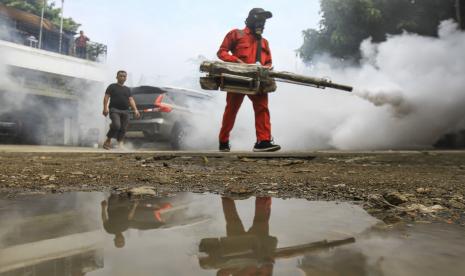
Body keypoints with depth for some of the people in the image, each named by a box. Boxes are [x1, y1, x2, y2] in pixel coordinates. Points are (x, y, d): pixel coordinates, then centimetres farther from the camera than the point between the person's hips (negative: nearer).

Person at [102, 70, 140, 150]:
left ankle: (120, 144, 8)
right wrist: (105, 108, -13)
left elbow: (131, 100, 13)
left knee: (123, 129, 0)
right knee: (116, 125, -23)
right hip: (114, 110, -4)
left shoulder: (127, 89, 20)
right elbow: (106, 97, 1)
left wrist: (135, 110, -1)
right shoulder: (112, 87, 8)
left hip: (125, 111, 5)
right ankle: (108, 140, -4)